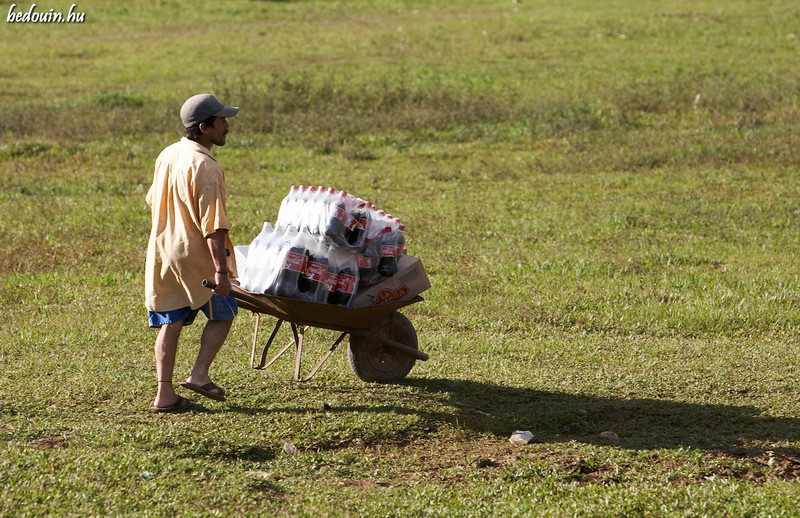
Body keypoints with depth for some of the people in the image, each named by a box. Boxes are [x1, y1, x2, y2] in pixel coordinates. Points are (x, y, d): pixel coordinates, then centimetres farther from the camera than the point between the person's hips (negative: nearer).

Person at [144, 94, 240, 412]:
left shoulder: (167, 155, 7)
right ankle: (199, 374, 4)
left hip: (162, 252, 7)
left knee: (170, 323, 9)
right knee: (223, 314, 12)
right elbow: (213, 225, -23)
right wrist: (221, 270, -23)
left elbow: (153, 201, 20)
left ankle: (164, 394, 7)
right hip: (195, 255, -7)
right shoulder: (205, 167, -19)